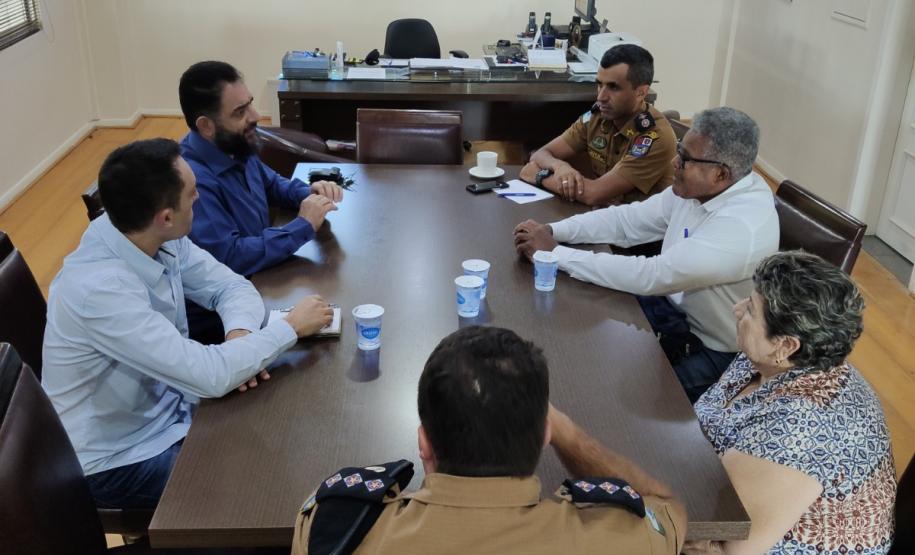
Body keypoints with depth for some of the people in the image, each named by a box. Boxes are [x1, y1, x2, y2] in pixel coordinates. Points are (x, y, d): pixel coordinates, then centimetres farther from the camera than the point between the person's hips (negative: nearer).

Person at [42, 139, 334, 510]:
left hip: (167, 409, 7)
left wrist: (240, 334, -22)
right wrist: (291, 326, -21)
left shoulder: (157, 238, -11)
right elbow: (211, 375, -34)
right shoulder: (99, 289, -34)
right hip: (118, 460, -7)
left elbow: (230, 285, 0)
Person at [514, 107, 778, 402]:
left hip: (710, 352, -7)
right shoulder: (698, 187, -7)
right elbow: (628, 219, 1)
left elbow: (648, 276, -33)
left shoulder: (742, 225, -32)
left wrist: (555, 253, -27)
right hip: (674, 305, 8)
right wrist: (553, 230, -12)